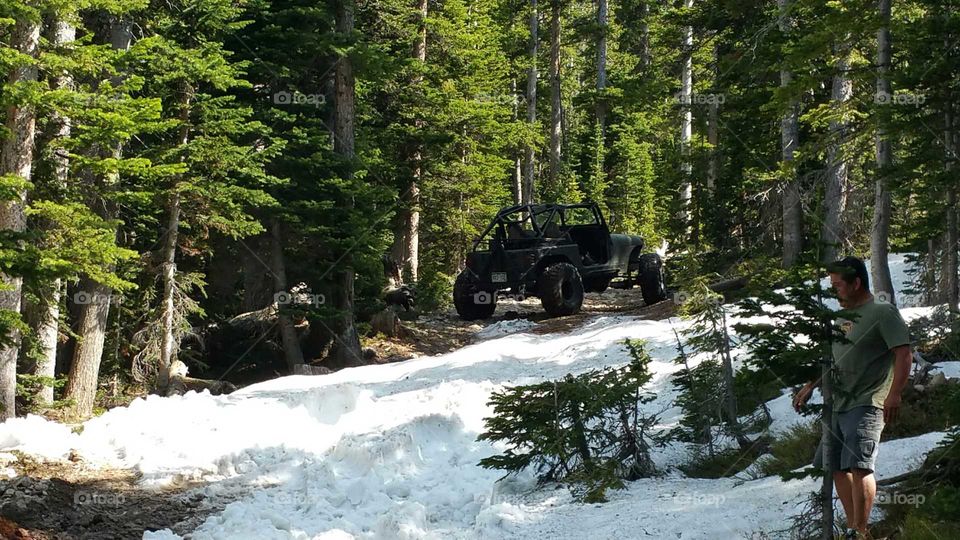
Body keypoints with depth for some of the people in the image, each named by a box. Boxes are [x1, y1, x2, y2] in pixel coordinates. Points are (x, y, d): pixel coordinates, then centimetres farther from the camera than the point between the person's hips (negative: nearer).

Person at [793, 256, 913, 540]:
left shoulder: (883, 312, -7)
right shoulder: (843, 317, 18)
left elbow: (904, 353, -14)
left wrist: (894, 394, -23)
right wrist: (811, 387, 27)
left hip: (866, 406, -9)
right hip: (838, 406, 9)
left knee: (858, 465, -19)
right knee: (836, 466, 10)